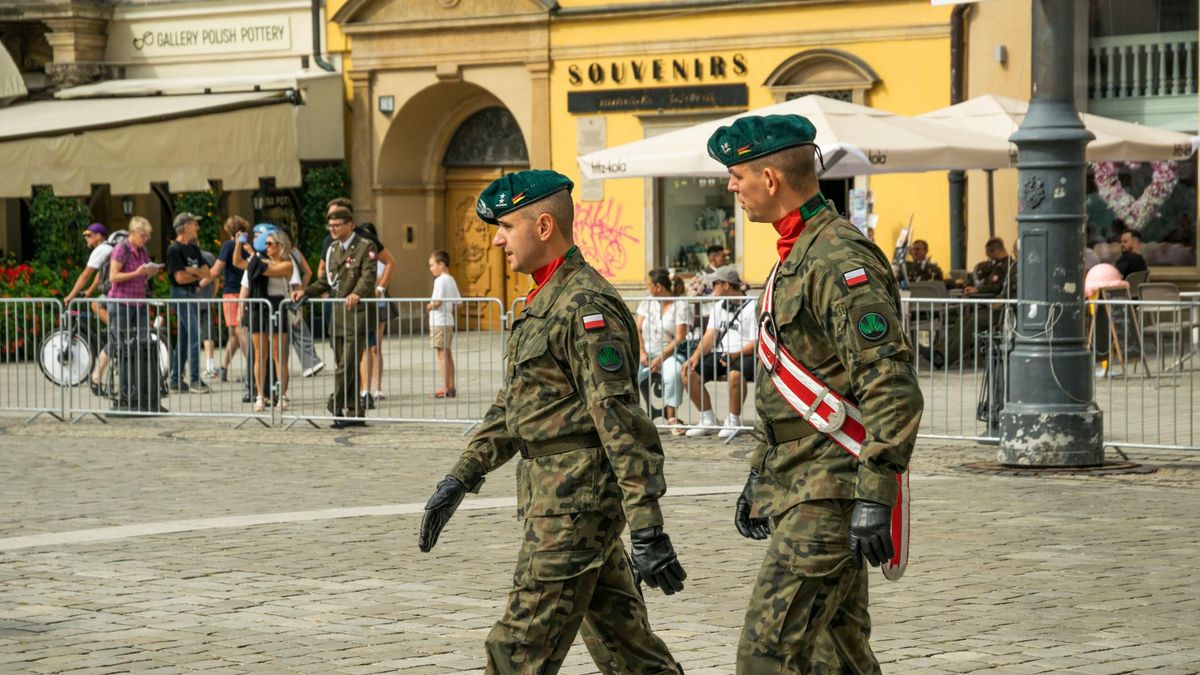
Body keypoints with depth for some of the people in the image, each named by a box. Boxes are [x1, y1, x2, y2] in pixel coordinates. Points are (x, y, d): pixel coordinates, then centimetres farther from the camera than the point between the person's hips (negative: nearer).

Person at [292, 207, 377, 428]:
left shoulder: (366, 248, -4)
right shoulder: (333, 249, 18)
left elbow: (368, 277, -17)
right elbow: (325, 281, 20)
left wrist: (356, 294, -35)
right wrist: (305, 291, 4)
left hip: (356, 313, -7)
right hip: (337, 316, 7)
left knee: (348, 365, -12)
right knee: (346, 367, 7)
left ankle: (335, 406, -11)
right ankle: (354, 413, 10)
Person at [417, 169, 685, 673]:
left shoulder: (586, 306, -16)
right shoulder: (544, 301, 16)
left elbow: (621, 421, -22)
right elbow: (512, 405, 25)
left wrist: (647, 531, -25)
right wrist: (460, 479, 21)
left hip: (576, 499, -10)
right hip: (551, 495, 10)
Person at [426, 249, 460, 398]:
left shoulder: (440, 280, -13)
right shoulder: (451, 280, 14)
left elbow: (437, 302, -20)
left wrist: (429, 307, -3)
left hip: (439, 322, -9)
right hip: (449, 320, 9)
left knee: (442, 354, -8)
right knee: (448, 354, 12)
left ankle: (445, 388, -9)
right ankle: (451, 387, 15)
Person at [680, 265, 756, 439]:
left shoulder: (751, 307, -7)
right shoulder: (718, 306, 17)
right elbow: (710, 335, 8)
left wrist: (736, 354, -28)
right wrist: (696, 356, -8)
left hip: (745, 355, -7)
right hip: (720, 354, 7)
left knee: (735, 374, -40)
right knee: (689, 373, -13)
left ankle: (734, 420, -20)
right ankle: (708, 421, -3)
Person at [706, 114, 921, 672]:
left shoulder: (842, 261, -17)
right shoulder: (796, 254, 17)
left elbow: (892, 387, -24)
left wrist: (875, 496, -27)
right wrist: (760, 474, 26)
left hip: (829, 496, -11)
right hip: (798, 488, 11)